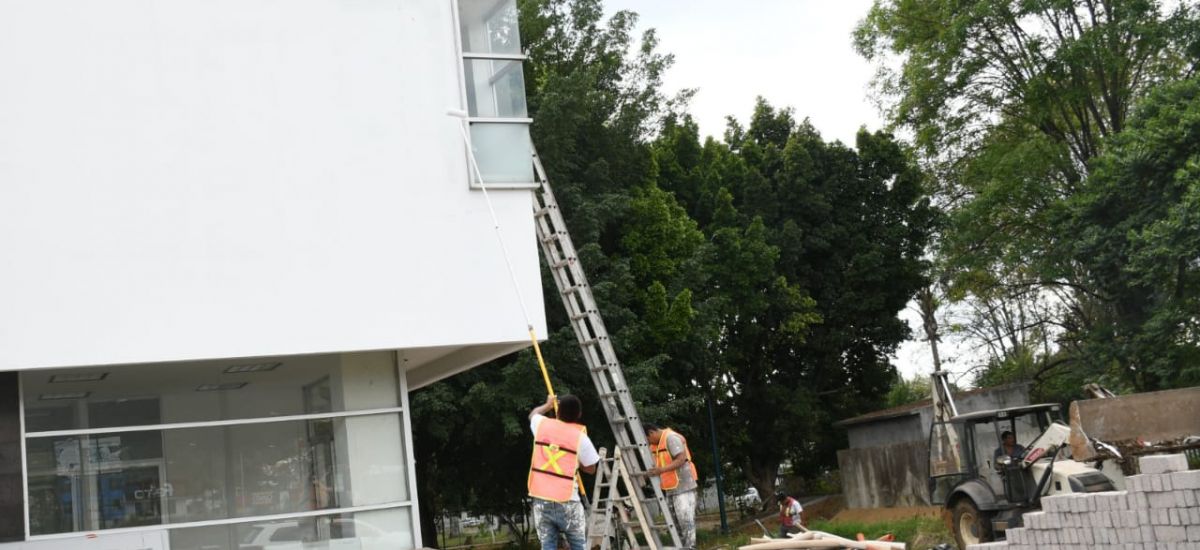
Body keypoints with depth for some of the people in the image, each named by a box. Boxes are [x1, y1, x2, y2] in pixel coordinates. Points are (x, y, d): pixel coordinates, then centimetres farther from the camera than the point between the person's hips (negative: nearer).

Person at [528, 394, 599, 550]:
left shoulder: (542, 425, 2)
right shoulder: (580, 437, -8)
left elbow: (533, 414, 28)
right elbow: (591, 469, 4)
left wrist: (548, 405, 46)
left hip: (541, 499, 3)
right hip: (566, 501, -3)